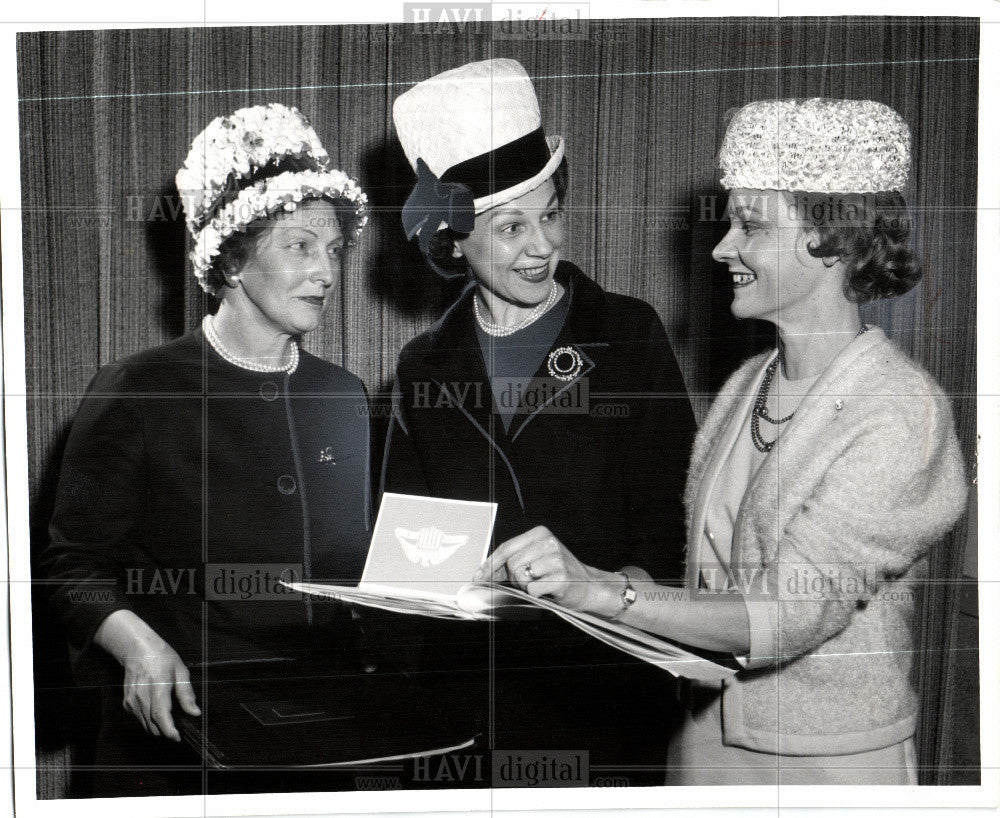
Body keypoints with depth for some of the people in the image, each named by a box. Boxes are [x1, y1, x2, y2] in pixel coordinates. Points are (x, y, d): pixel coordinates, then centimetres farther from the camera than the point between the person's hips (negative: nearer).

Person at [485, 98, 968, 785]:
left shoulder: (903, 414, -19)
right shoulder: (748, 382, 2)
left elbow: (791, 612, -27)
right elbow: (698, 573, 7)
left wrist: (606, 591, -38)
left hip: (832, 761, -6)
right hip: (704, 738, 6)